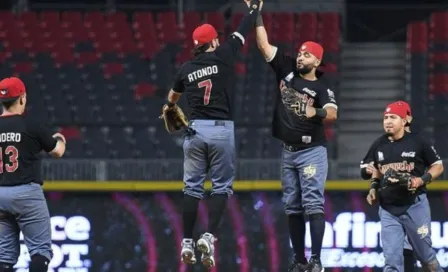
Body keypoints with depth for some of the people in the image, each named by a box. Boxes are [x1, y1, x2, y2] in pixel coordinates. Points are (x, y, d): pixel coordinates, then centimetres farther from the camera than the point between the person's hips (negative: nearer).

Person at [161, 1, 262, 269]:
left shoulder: (187, 69, 9)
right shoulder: (223, 57, -3)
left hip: (196, 130, 3)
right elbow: (243, 31, 8)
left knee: (192, 187, 8)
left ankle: (187, 243, 5)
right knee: (222, 186, 3)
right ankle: (209, 236, -12)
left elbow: (174, 93, 31)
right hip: (221, 130, -3)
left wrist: (170, 107, 54)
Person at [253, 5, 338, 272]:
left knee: (313, 204, -12)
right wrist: (256, 14, 1)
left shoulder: (321, 88, -7)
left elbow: (333, 113, -25)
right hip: (289, 151, 6)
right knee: (292, 206, 7)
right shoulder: (286, 69, 7)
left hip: (312, 152, -6)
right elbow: (264, 44, 7)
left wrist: (316, 112, -46)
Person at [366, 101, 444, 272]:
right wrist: (373, 187, 10)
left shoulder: (417, 142, -5)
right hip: (388, 209, 4)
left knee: (425, 254, 6)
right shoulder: (380, 147, 8)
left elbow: (438, 166, 1)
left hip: (415, 206, -4)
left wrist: (422, 180, -15)